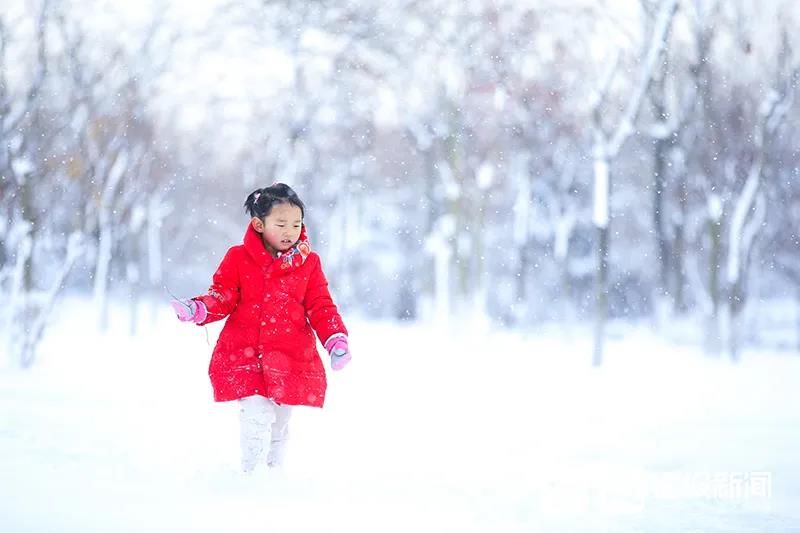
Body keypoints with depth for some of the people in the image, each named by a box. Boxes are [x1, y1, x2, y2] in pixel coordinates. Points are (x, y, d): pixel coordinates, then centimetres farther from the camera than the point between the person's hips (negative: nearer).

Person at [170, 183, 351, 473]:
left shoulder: (308, 263, 4)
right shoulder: (238, 258, 0)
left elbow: (320, 307, 5)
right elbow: (223, 296, 0)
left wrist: (336, 340, -9)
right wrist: (198, 309, -20)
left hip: (290, 358, 2)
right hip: (245, 355, -2)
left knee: (279, 422, 13)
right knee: (256, 415, -17)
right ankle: (251, 473, -5)